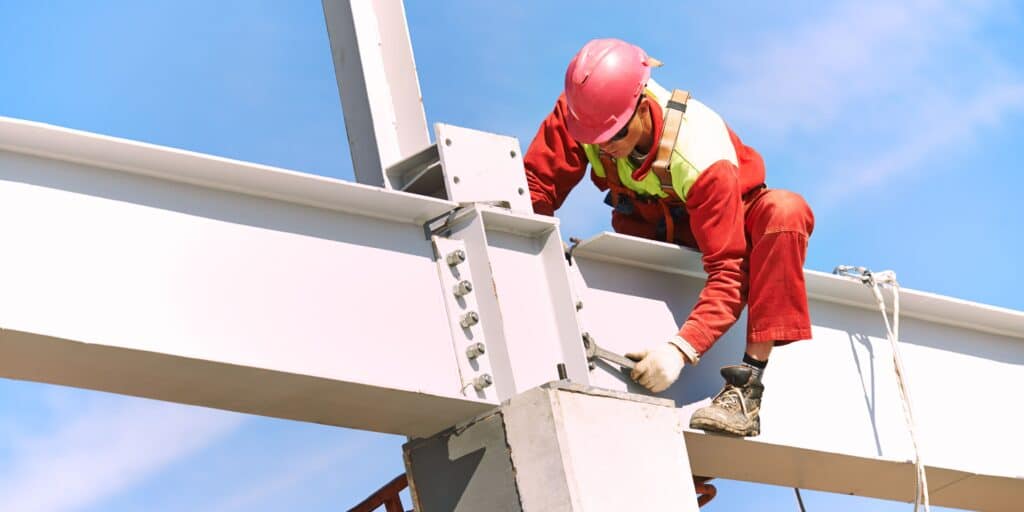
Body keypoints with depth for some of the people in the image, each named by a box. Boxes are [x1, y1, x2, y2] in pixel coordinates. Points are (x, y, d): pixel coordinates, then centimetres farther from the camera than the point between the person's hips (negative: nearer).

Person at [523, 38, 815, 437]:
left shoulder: (704, 157, -38)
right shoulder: (577, 114, -28)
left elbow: (729, 274, -39)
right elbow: (535, 187, -24)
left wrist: (681, 347, -52)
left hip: (730, 222, -4)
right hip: (646, 229, 4)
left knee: (786, 212, -39)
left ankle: (747, 385, -42)